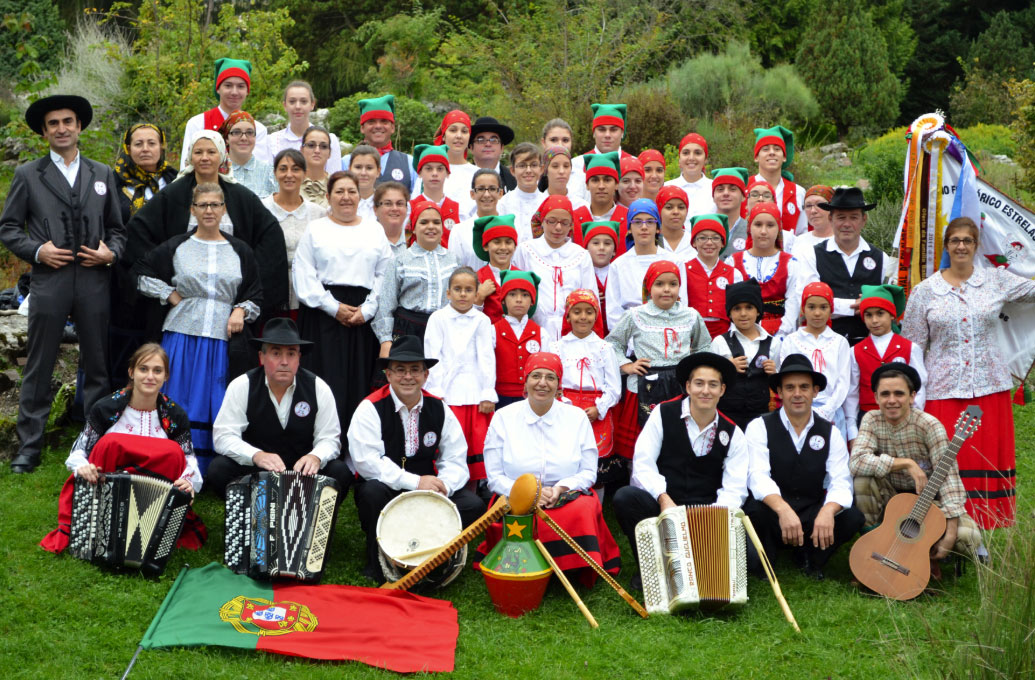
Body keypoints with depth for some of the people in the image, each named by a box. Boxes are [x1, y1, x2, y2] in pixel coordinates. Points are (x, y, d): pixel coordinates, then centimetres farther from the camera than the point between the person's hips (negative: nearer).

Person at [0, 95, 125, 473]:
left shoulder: (102, 175, 15)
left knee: (97, 367, 7)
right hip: (49, 281, -2)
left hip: (94, 282, 2)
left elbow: (117, 229, 17)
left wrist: (110, 252, -3)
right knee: (38, 368, 1)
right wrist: (36, 250, -9)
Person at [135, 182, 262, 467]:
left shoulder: (239, 251, 11)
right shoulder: (176, 247, 8)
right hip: (183, 335, -1)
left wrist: (241, 310, -3)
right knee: (181, 408, -1)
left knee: (216, 409, 0)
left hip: (222, 339, 1)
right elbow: (142, 275, 12)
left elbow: (256, 293, 15)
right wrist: (170, 295, 2)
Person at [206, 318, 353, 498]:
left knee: (341, 472, -27)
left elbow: (329, 438, -3)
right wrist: (256, 455, -32)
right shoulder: (241, 387, -8)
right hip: (253, 470, 0)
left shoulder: (318, 388, -5)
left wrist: (316, 457, -28)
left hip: (302, 470, 0)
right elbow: (224, 436, -12)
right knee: (218, 470, -28)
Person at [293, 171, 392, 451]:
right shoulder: (315, 229, 9)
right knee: (326, 380, -7)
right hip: (323, 315, -2)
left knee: (360, 383, -1)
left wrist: (367, 309, -6)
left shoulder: (375, 230, 15)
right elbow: (304, 277, 0)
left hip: (364, 317, 2)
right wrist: (334, 308, -8)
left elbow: (384, 275, 7)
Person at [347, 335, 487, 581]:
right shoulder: (371, 408, -10)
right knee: (373, 491, -37)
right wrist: (415, 482, -26)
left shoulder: (439, 410, 3)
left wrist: (443, 485, -22)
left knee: (473, 505, -19)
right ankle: (377, 563, -13)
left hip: (428, 491, 3)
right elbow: (366, 461, -21)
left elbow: (455, 460, 1)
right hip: (384, 490, -3)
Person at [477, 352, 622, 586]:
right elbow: (494, 477, 2)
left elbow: (589, 473, 7)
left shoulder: (577, 417, 7)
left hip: (569, 498, 1)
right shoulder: (504, 418, 4)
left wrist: (561, 488, -14)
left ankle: (576, 571, -9)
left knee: (581, 513, -33)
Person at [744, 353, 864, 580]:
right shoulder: (760, 427, -4)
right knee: (756, 510, -37)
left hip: (812, 514, 3)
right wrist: (783, 510, -39)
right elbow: (758, 477, -19)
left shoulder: (830, 433, 5)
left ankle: (810, 559, 7)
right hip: (772, 512, -3)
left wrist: (828, 510, -31)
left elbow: (841, 482, -7)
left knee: (853, 518, -24)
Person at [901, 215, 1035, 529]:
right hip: (943, 391, -1)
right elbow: (911, 348, 6)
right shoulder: (925, 291, 4)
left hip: (990, 387, 1)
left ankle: (981, 530, 13)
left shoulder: (996, 280, 7)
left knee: (988, 462, 3)